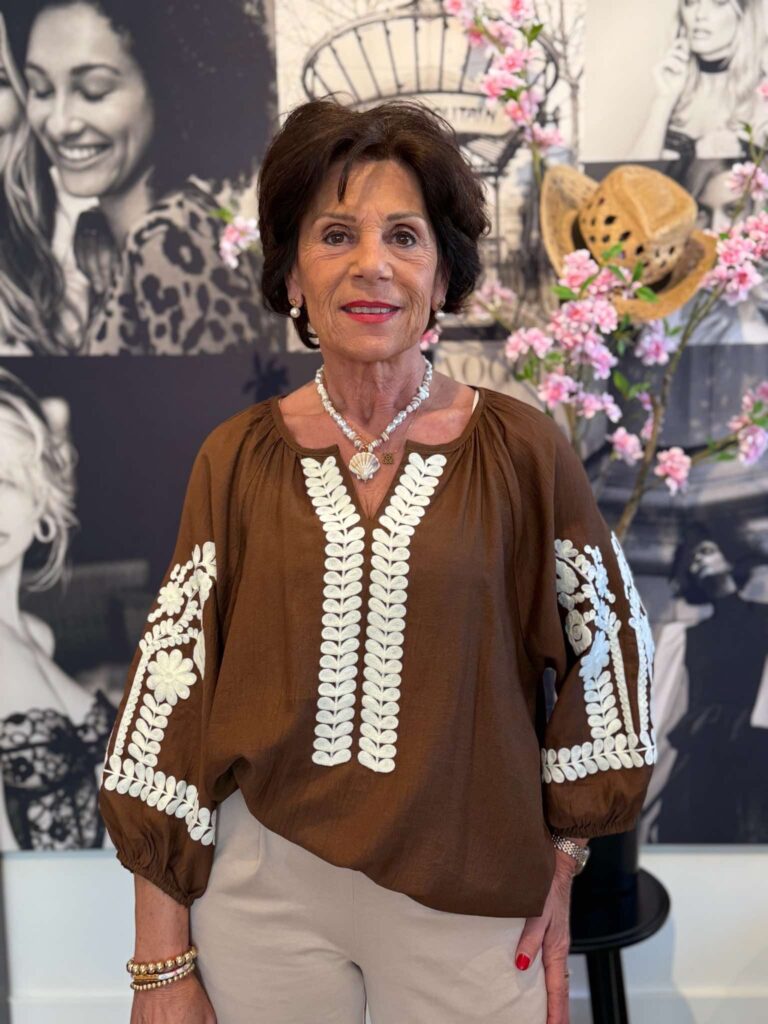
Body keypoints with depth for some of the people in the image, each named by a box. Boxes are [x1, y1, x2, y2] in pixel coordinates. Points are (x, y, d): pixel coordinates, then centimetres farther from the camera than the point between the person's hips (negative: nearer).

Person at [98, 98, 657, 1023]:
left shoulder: (521, 450, -8)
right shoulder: (238, 458, -5)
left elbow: (602, 645, 3)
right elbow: (172, 684, -4)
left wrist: (561, 865, 3)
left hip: (469, 902, 0)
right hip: (262, 889, 1)